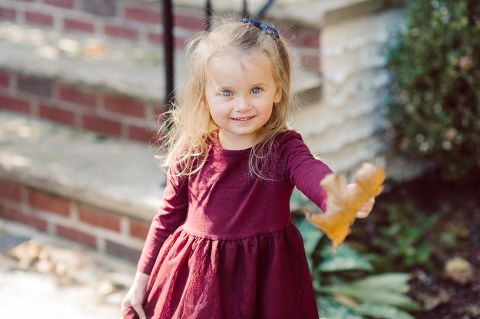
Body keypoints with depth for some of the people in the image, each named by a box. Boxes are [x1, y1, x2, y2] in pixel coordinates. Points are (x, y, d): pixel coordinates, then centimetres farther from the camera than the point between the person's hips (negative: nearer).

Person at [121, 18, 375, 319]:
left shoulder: (283, 149, -13)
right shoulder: (191, 153, -6)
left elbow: (311, 171, -36)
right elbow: (168, 218, 6)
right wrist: (141, 282, 9)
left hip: (265, 283, -1)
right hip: (196, 283, 2)